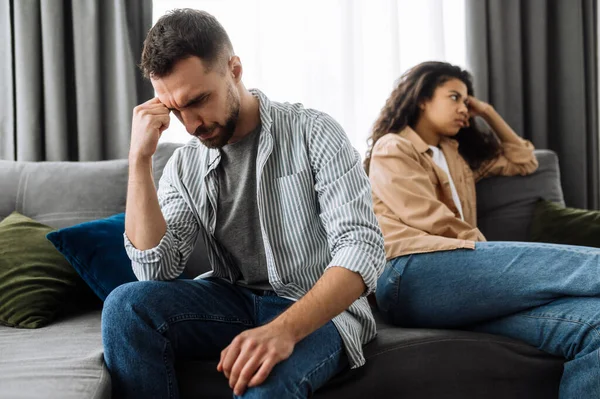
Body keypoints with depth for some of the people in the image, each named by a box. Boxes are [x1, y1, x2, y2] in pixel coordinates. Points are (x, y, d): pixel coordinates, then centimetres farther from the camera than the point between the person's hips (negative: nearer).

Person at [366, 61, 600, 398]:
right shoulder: (392, 149, 12)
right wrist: (489, 253, 0)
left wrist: (488, 112, 38)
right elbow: (431, 221, -3)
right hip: (413, 275, -7)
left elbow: (524, 161, 45)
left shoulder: (457, 154, 36)